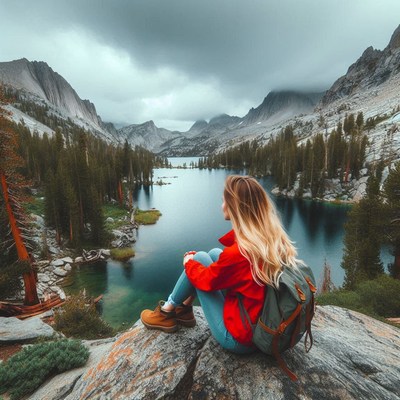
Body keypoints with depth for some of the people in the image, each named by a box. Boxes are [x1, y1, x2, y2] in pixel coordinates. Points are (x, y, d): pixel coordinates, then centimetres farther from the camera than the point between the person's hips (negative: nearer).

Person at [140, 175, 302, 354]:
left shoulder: (237, 253, -32)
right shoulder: (275, 239, -10)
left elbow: (206, 280, -11)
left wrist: (189, 262, 8)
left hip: (238, 338, -7)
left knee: (200, 258, -3)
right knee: (214, 254, 8)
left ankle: (167, 313, 19)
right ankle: (184, 310, 24)